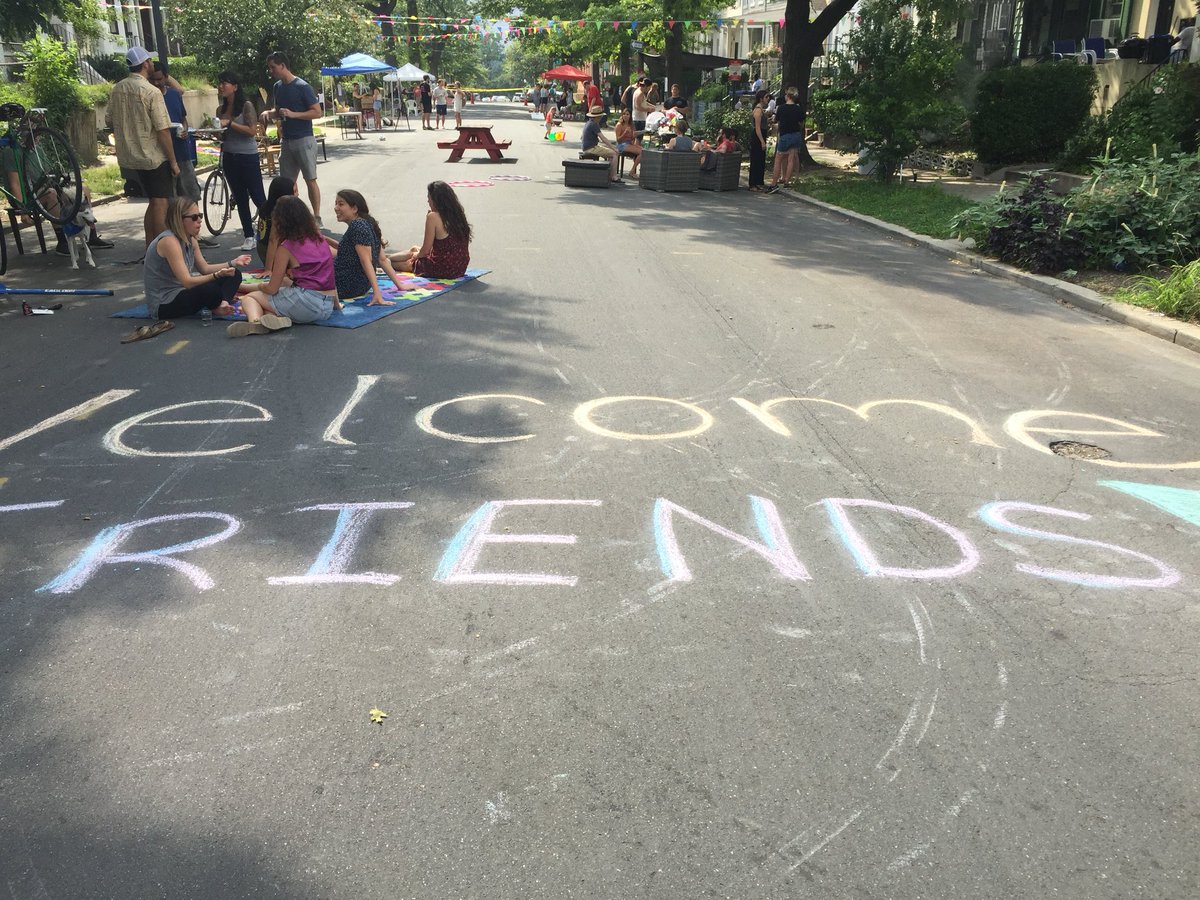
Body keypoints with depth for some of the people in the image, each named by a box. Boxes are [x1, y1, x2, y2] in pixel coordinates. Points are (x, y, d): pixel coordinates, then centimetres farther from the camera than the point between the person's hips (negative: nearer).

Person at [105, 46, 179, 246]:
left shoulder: (117, 89, 7)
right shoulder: (152, 92, -15)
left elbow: (109, 122, 14)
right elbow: (163, 130, -18)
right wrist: (173, 161, -12)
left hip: (131, 156, 8)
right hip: (154, 156, -7)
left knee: (153, 203, 17)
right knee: (161, 205, -2)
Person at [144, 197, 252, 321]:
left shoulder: (190, 240, 6)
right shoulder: (169, 241, -22)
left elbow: (205, 268, 14)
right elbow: (187, 282, -27)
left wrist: (233, 263, 3)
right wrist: (217, 275, -37)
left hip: (182, 292, 10)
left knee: (234, 275, 6)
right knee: (211, 291, -38)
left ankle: (222, 304, -19)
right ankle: (216, 307, -4)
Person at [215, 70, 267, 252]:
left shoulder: (247, 106, -7)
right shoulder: (220, 109, 9)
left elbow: (252, 131, -16)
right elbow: (222, 135, 17)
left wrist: (229, 123, -20)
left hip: (247, 157, -6)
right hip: (229, 157, 6)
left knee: (258, 197, -5)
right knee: (240, 199, 8)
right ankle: (249, 237, 13)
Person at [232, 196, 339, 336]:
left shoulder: (286, 248, -3)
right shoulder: (319, 239, 14)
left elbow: (272, 289, 1)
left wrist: (261, 286, 23)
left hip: (306, 302, -6)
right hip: (327, 308, 6)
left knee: (249, 297, 12)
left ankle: (255, 321, -24)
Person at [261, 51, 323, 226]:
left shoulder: (302, 86, -11)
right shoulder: (278, 87, 11)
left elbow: (317, 112, -14)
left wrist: (293, 114, -23)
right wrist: (269, 113, 1)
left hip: (303, 140, -7)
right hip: (286, 140, 7)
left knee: (310, 179, -2)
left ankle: (316, 217, 3)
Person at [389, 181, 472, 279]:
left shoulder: (433, 216, -17)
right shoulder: (458, 214, 3)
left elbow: (425, 251, -11)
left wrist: (416, 255, 10)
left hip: (443, 270, -7)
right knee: (414, 248, 27)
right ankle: (388, 258, 47)